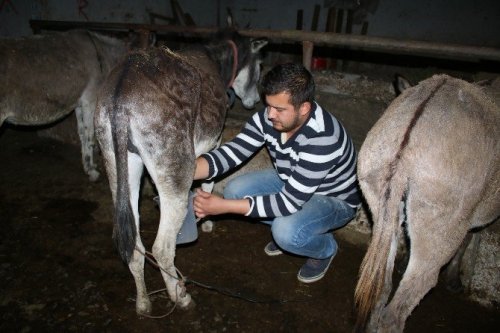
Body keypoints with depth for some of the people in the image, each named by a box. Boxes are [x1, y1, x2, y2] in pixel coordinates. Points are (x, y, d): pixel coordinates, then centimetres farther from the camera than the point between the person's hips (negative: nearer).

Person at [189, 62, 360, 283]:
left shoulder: (322, 139, -38)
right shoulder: (268, 118, -18)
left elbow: (290, 202, -37)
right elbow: (232, 152, -19)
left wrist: (225, 206, -39)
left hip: (334, 199, -6)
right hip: (290, 182, 7)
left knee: (286, 232, -33)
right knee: (234, 190, -11)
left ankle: (326, 248, 3)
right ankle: (284, 231, 13)